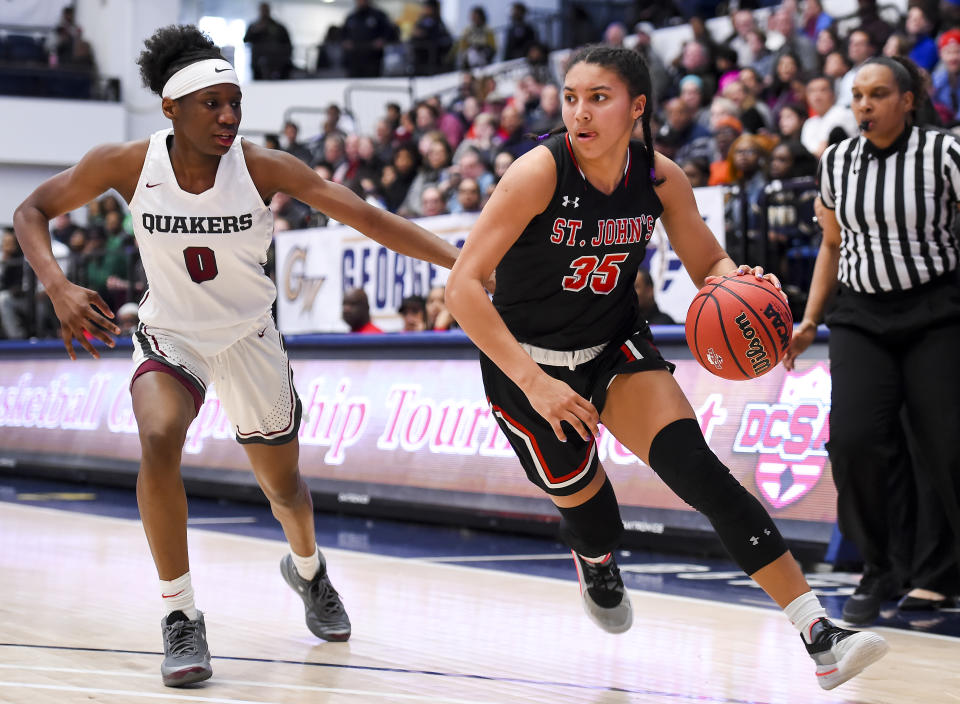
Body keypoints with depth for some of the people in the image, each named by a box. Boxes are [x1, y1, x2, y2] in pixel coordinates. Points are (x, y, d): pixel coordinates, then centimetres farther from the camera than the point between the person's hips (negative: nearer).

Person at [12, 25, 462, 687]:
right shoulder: (128, 165, -18)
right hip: (170, 335, -1)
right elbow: (33, 211, -5)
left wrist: (465, 261, -33)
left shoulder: (263, 166, -20)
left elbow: (369, 218, -23)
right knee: (159, 438, -32)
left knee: (284, 484, 13)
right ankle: (181, 618, -18)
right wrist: (59, 288, -23)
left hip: (250, 338, 1)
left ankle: (308, 569, 51)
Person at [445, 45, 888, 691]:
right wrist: (534, 383, -33)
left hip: (616, 347, 2)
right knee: (583, 507, 7)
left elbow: (709, 265, 4)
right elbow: (463, 286, -27)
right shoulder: (542, 172, -24)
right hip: (528, 363, -2)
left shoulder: (660, 178, -11)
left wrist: (735, 281, -21)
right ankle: (596, 565, 49)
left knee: (700, 470, -18)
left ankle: (818, 634, -23)